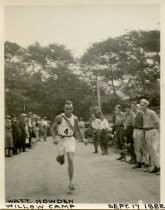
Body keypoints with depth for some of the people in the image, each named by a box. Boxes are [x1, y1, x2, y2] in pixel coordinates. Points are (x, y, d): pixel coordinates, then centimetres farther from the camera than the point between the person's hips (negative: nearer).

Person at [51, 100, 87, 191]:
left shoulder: (75, 118, -3)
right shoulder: (59, 118, -10)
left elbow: (77, 128, 14)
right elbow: (53, 128, -1)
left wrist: (83, 138, 6)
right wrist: (54, 138, -14)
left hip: (70, 139, 1)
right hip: (61, 139, -1)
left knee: (70, 160, -12)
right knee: (61, 161, 11)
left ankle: (71, 182, -4)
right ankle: (59, 157, 51)